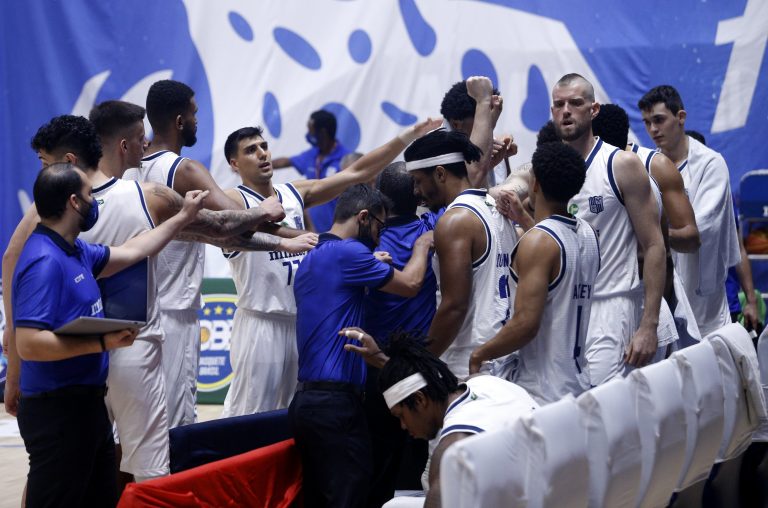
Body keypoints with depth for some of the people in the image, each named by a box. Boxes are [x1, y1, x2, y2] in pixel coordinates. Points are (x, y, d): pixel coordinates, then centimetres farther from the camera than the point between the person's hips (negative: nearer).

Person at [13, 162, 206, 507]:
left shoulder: (75, 251, 10)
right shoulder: (44, 262, -21)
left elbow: (130, 253, 28)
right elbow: (29, 344, -28)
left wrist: (183, 217, 33)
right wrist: (103, 342, -26)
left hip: (86, 401, 10)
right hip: (57, 410, -10)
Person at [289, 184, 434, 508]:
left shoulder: (312, 259, 18)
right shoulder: (348, 252, -11)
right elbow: (410, 284, -3)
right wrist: (422, 247, 15)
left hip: (307, 398, 10)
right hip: (336, 403, -10)